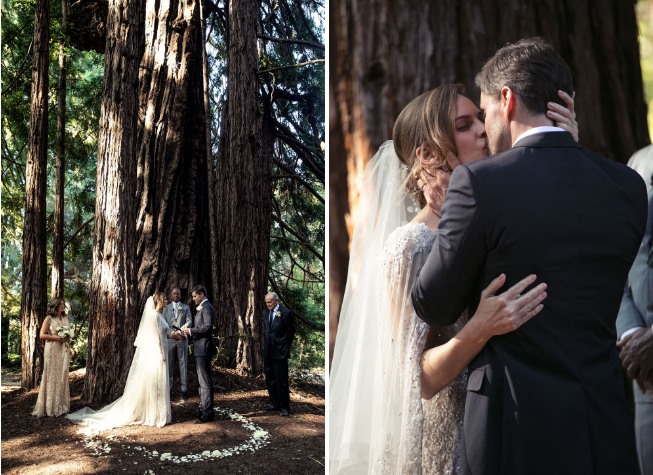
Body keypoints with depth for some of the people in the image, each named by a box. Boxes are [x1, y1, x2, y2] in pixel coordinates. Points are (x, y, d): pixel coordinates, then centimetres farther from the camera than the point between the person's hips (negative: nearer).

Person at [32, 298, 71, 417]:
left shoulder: (65, 318, 14)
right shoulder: (49, 318, -4)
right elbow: (42, 335, -8)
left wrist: (67, 337, 0)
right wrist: (57, 337, -16)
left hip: (64, 350, 6)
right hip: (53, 350, -6)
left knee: (62, 376, 6)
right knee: (52, 377, -4)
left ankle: (61, 405, 13)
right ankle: (51, 407, 2)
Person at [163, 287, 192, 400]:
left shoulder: (186, 307, 12)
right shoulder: (166, 308, 13)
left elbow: (189, 321, 2)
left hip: (182, 338, -1)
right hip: (169, 338, 1)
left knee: (183, 364, -2)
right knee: (169, 364, 1)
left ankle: (184, 390, -1)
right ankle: (169, 389, 6)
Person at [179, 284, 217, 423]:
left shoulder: (207, 307, -13)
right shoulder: (201, 308, 18)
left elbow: (207, 326, -24)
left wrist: (190, 331, -16)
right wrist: (187, 333, 10)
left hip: (204, 348, -11)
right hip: (200, 349, 11)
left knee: (205, 382, -7)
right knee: (203, 381, 16)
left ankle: (207, 413, -4)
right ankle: (206, 410, 24)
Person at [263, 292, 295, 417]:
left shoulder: (286, 313, -9)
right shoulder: (266, 313, 11)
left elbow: (291, 332, -4)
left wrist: (285, 348, -2)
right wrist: (266, 345, 11)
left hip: (280, 352, -7)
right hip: (268, 352, 7)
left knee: (281, 381, -3)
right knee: (269, 379, 11)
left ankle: (284, 407, 5)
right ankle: (274, 403, 23)